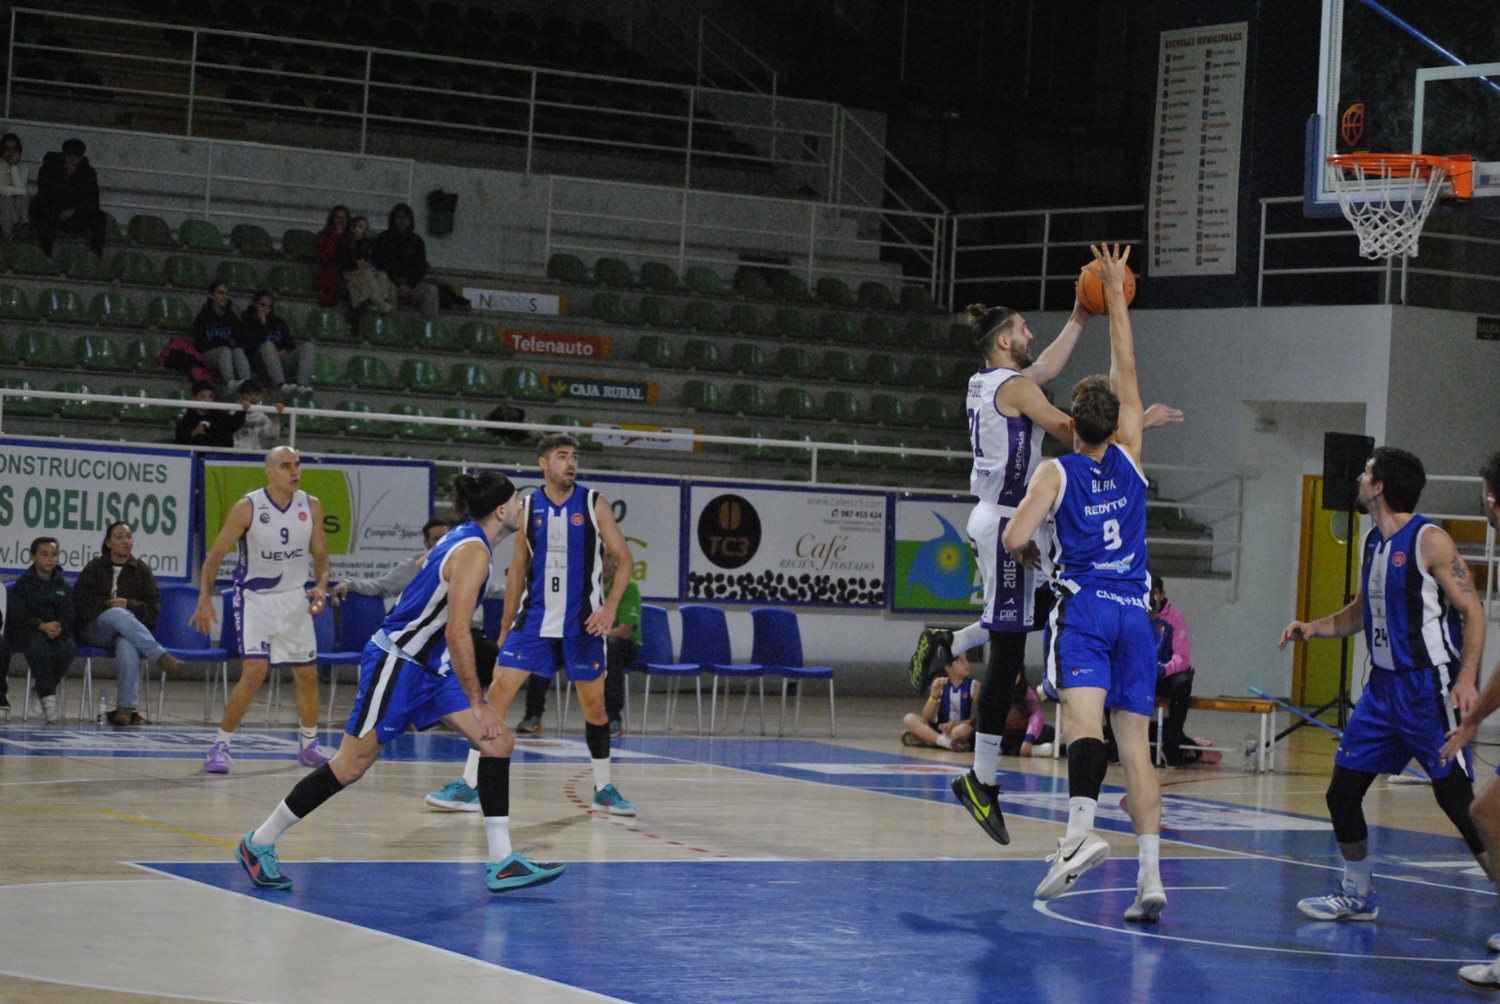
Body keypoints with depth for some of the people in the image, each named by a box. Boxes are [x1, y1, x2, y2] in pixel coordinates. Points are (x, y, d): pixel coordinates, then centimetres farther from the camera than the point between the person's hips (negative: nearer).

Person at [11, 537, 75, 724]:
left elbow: (68, 616, 5)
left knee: (67, 649, -30)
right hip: (29, 631, -3)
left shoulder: (63, 586, 12)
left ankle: (40, 684, -6)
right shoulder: (23, 584, 3)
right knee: (38, 647, -37)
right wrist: (42, 625, -22)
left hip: (59, 631, 3)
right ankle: (48, 698, -33)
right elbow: (19, 616, -6)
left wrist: (58, 628, -18)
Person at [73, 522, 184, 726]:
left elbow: (154, 608, 7)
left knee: (127, 646, -39)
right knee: (117, 614, -37)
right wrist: (109, 606, -10)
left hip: (131, 632, 0)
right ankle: (160, 657, -45)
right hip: (94, 630, 0)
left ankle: (126, 708, -46)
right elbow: (80, 602, 3)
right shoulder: (94, 568, 13)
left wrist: (129, 605, -11)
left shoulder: (142, 571, 14)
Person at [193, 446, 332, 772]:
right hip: (255, 598, -5)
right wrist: (204, 598, -23)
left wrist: (321, 587, -12)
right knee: (254, 672, -19)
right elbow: (215, 554, -11)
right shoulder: (247, 508, -15)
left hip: (295, 599, 5)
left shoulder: (311, 506, -3)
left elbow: (320, 556, 8)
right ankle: (221, 745, -8)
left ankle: (308, 746, 32)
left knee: (308, 675, 11)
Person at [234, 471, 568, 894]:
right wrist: (477, 703, -21)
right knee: (351, 765, -2)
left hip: (431, 665, 10)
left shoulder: (461, 539, 10)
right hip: (396, 663, -10)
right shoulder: (474, 553, -19)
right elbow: (457, 633, -25)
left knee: (499, 742, -1)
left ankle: (502, 863, -3)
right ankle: (258, 843, 12)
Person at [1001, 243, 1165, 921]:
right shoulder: (1128, 458, 11)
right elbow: (1125, 374, 20)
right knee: (1136, 743, 3)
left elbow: (1015, 538, -10)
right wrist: (1115, 297, 24)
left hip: (1082, 606, -4)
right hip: (1134, 611, 4)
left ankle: (1082, 830, -47)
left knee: (1083, 713, -23)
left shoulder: (1056, 472, 1)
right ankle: (1150, 875, -3)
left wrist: (1029, 555, 14)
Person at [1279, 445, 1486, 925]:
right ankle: (1357, 894, 24)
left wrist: (1466, 678, -24)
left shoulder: (1430, 540, -13)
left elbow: (1473, 612, -13)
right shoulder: (1372, 542, 11)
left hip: (1428, 688, -8)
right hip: (1383, 684, 8)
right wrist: (1313, 628, 8)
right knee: (1342, 791, 8)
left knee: (1456, 799, -10)